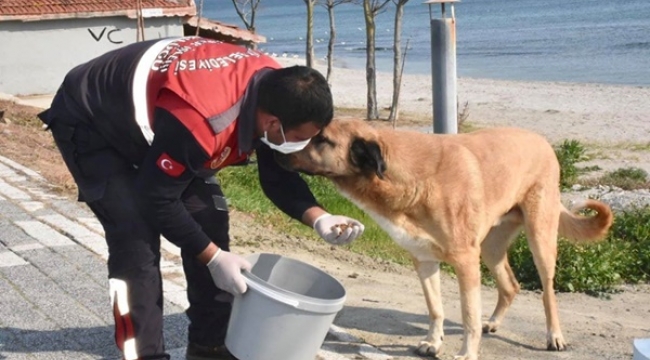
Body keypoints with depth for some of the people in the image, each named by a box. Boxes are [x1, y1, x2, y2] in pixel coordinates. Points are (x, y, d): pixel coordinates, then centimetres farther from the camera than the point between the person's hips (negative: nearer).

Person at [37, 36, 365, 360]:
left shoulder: (275, 88, -17)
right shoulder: (197, 120, -42)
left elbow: (278, 174, -2)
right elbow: (158, 201, -29)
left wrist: (318, 218, -17)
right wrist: (214, 258, -22)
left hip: (151, 116, 8)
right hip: (87, 124, -8)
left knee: (209, 218, 1)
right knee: (137, 241, -19)